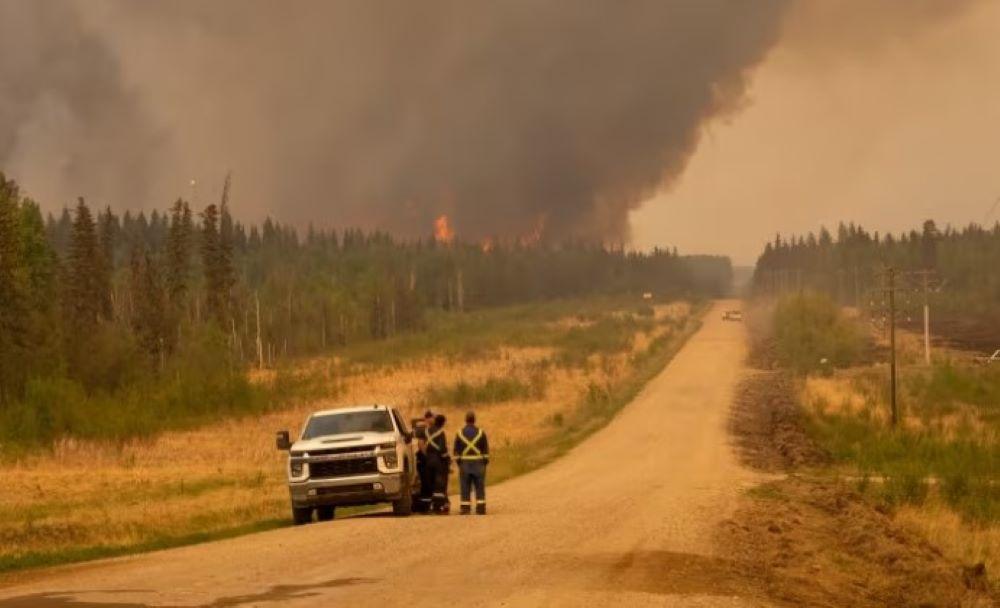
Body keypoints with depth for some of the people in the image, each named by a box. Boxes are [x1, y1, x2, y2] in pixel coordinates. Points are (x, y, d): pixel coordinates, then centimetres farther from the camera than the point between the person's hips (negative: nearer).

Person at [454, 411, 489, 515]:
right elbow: (486, 450, 1)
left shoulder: (460, 434, 2)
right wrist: (485, 462, 7)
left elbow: (456, 451, 4)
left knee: (465, 488, 3)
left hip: (464, 463, 1)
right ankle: (480, 508, 0)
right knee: (480, 487, 3)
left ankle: (465, 508, 0)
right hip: (478, 463, 0)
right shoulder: (480, 433, 0)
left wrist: (458, 463, 11)